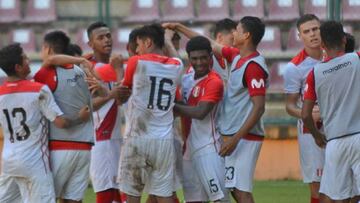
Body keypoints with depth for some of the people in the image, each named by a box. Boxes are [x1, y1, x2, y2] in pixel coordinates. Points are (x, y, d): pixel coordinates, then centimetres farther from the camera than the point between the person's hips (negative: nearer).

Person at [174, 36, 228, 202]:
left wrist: (173, 107, -12)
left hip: (208, 147, -9)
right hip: (190, 147, 9)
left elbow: (200, 112, -21)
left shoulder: (214, 82, -14)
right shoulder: (188, 75, 9)